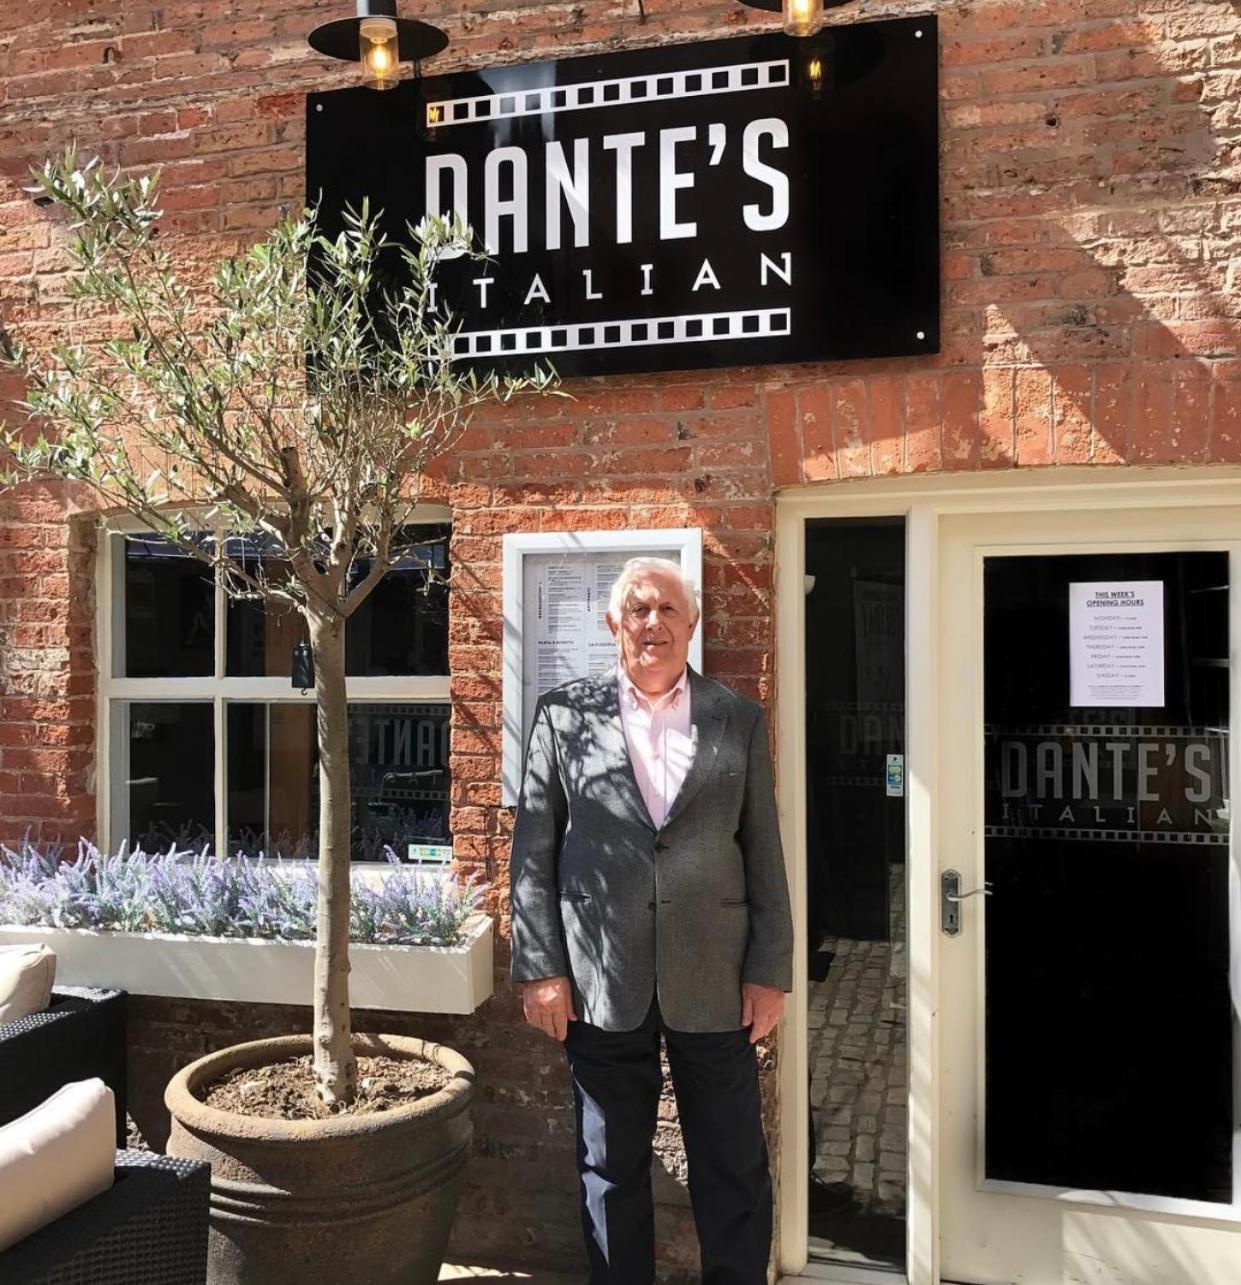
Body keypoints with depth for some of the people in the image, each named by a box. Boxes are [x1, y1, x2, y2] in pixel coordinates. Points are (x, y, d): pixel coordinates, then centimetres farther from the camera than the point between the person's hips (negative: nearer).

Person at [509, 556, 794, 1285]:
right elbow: (534, 852, 1)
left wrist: (770, 971, 0)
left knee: (734, 1171, 12)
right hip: (602, 981, 0)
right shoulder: (565, 714, 2)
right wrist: (540, 968, -4)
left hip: (715, 980, 1)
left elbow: (765, 854, 4)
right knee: (612, 1170, 14)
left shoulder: (739, 719, 5)